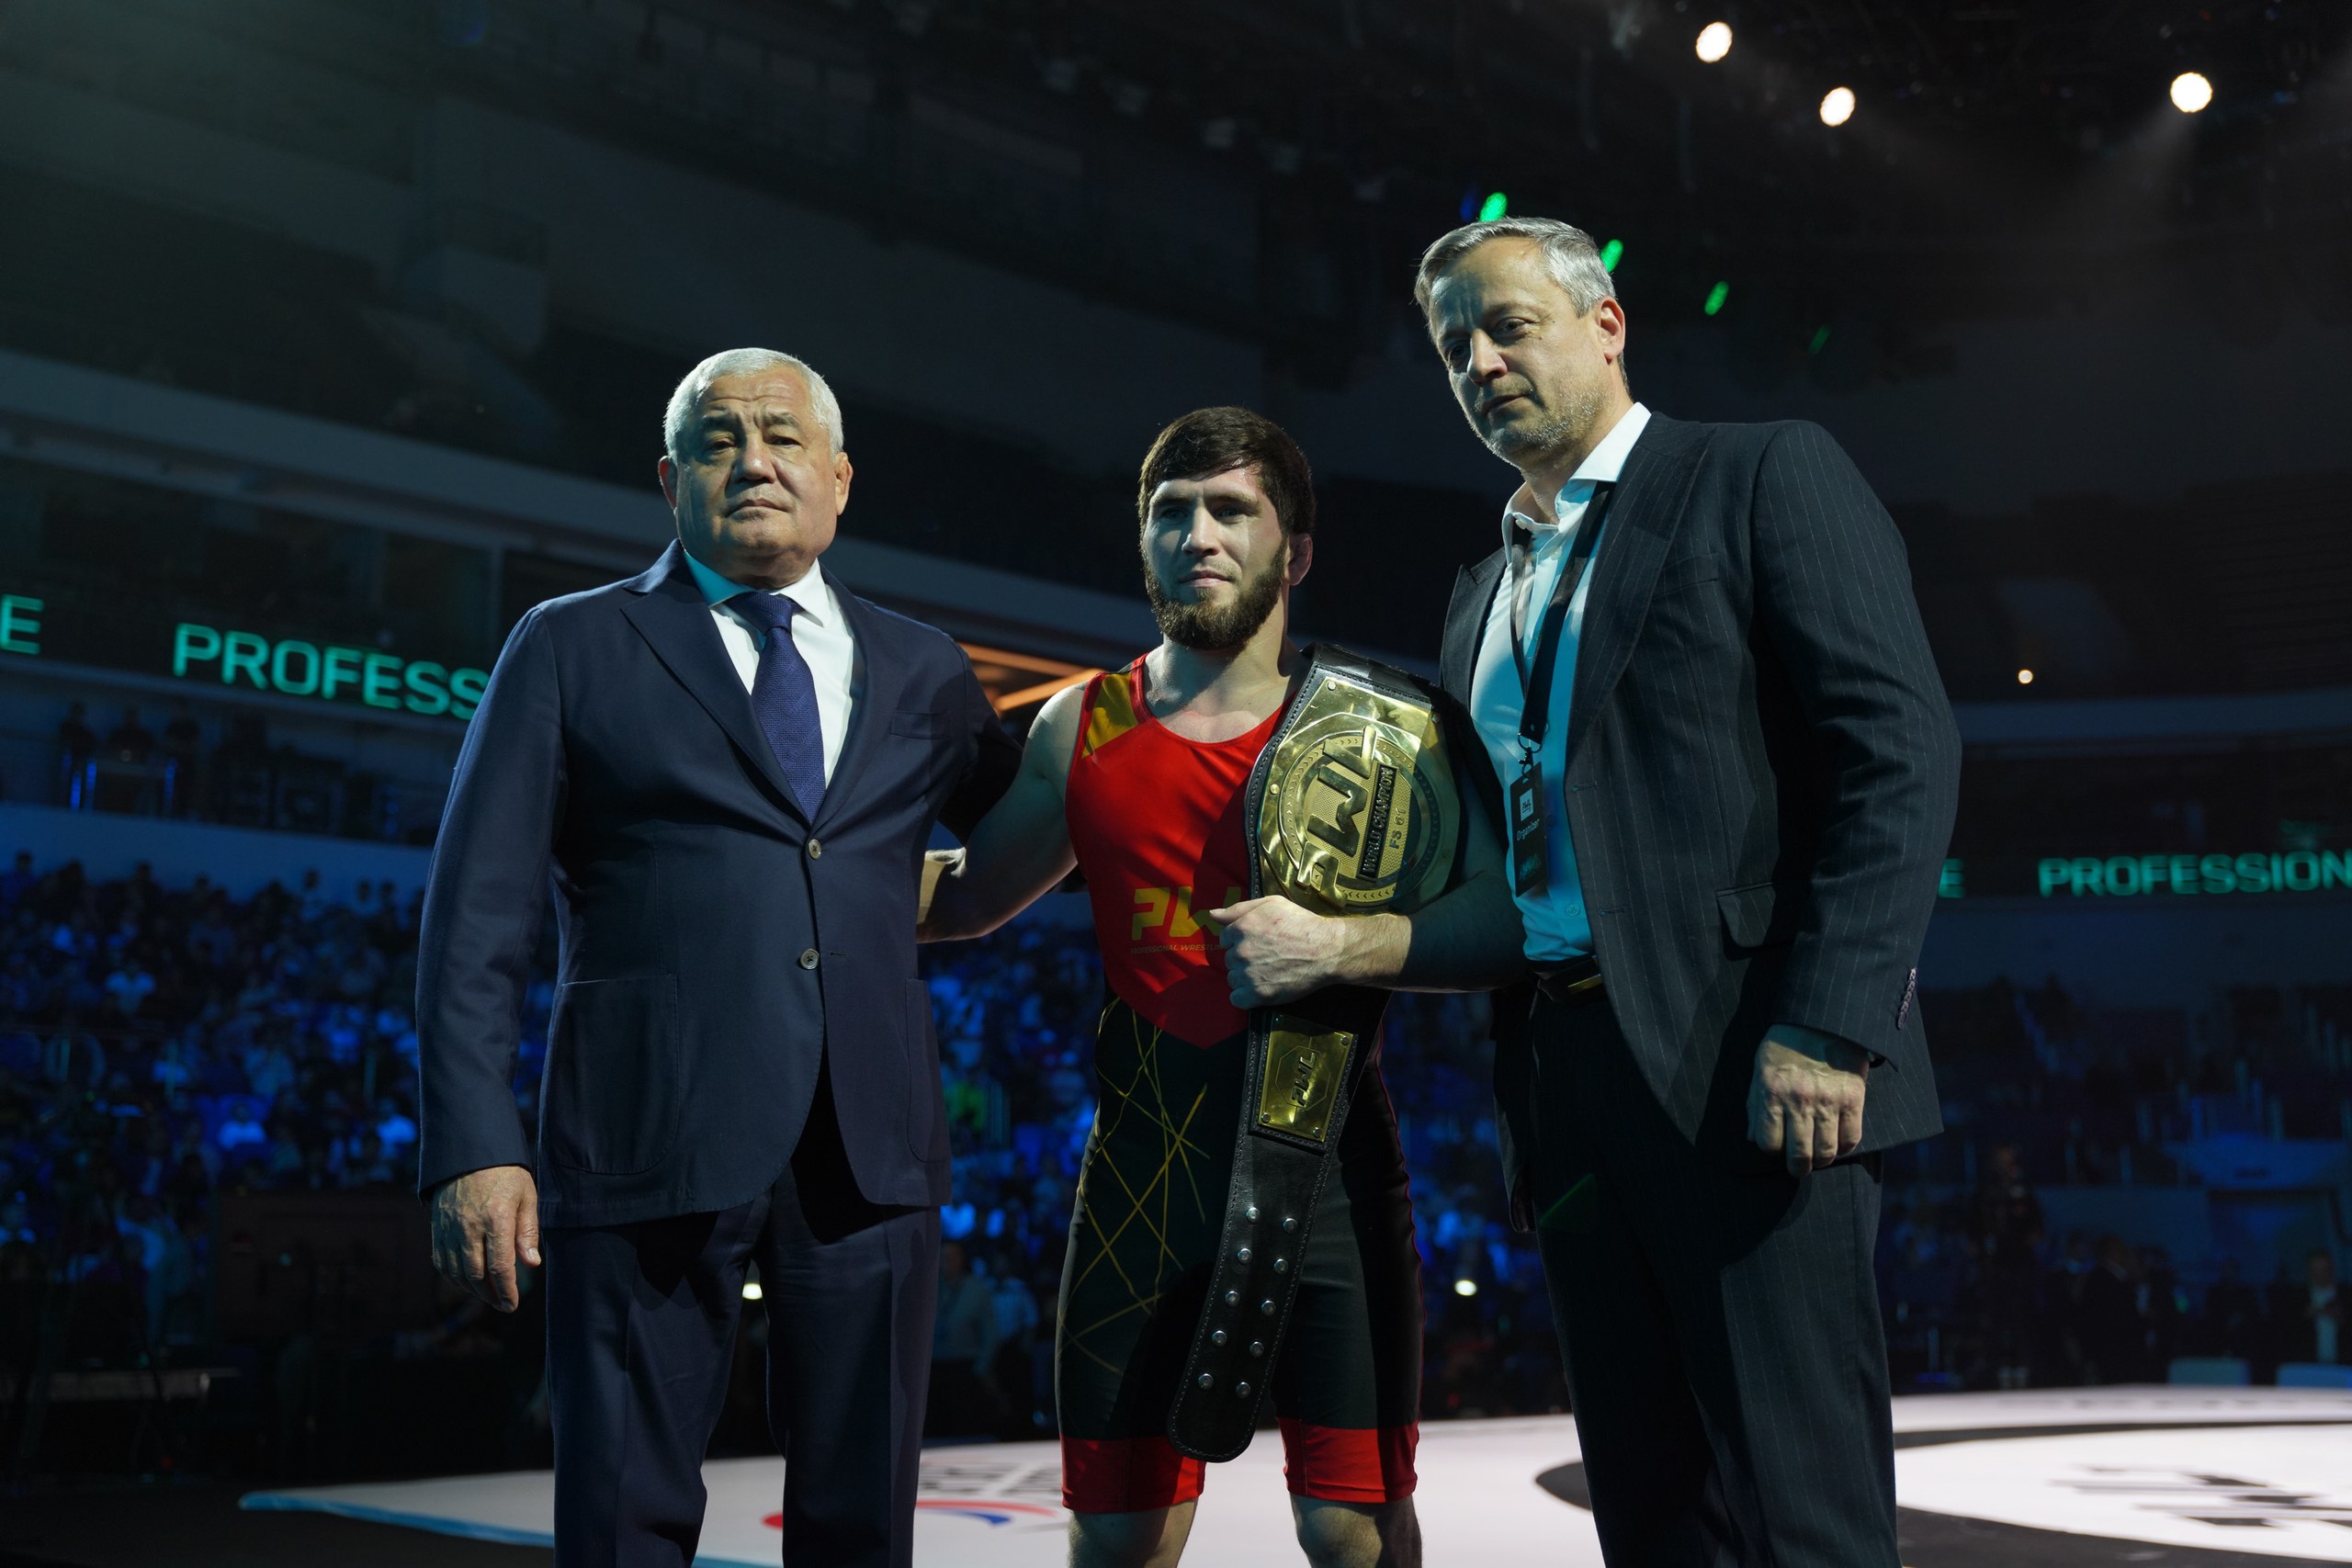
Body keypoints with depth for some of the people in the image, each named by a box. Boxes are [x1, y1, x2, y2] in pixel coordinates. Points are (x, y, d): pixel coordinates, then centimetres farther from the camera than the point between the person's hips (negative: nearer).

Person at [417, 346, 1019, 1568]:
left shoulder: (925, 674, 15)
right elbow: (479, 914, 0)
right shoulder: (572, 647, 6)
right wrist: (472, 1148, -9)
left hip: (871, 1147, 3)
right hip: (647, 1140, -3)